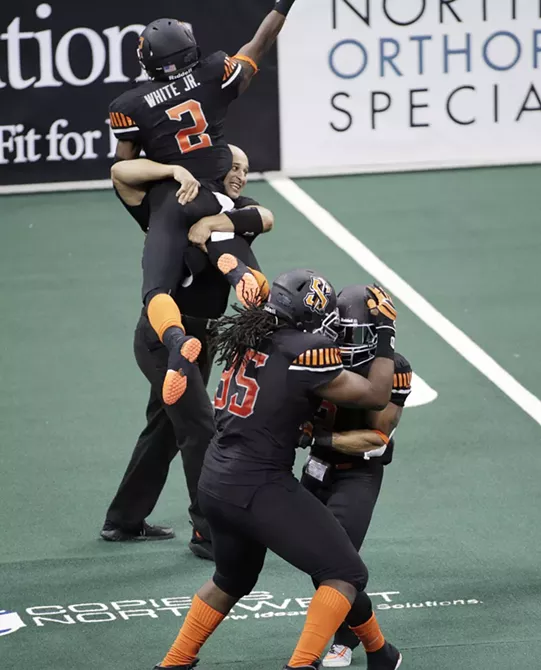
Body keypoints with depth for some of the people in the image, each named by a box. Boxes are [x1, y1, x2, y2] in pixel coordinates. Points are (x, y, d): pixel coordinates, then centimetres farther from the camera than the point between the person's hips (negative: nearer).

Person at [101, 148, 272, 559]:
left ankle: (124, 521, 33)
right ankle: (209, 534, -7)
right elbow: (122, 172, -22)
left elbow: (266, 218, -18)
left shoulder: (235, 210, 4)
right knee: (200, 428, -12)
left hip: (202, 337, 8)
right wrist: (175, 170, -32)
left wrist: (214, 224, -33)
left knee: (167, 429, 18)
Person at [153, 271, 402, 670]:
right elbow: (375, 396, -6)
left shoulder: (249, 338, 7)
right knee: (346, 575, -1)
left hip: (215, 483, 8)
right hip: (259, 488, -8)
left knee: (233, 580, 31)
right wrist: (385, 333, 3)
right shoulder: (303, 353, -15)